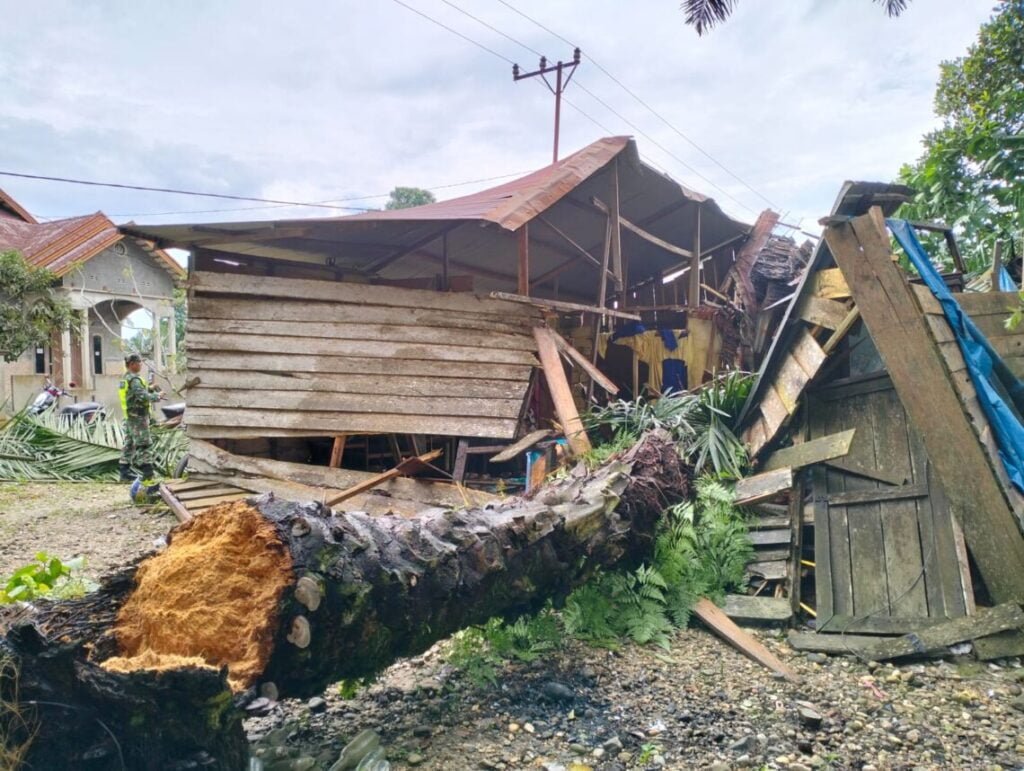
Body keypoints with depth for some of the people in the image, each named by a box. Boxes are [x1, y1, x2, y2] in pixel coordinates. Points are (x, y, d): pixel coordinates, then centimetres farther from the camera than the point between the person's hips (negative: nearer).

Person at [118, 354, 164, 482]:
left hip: (129, 418, 10)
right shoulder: (134, 379, -18)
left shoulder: (125, 379, 14)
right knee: (144, 445, -7)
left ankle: (125, 472, 15)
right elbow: (143, 397, -25)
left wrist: (149, 389, 10)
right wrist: (157, 395, -11)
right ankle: (148, 474, -7)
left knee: (129, 445, 12)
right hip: (138, 418, -10)